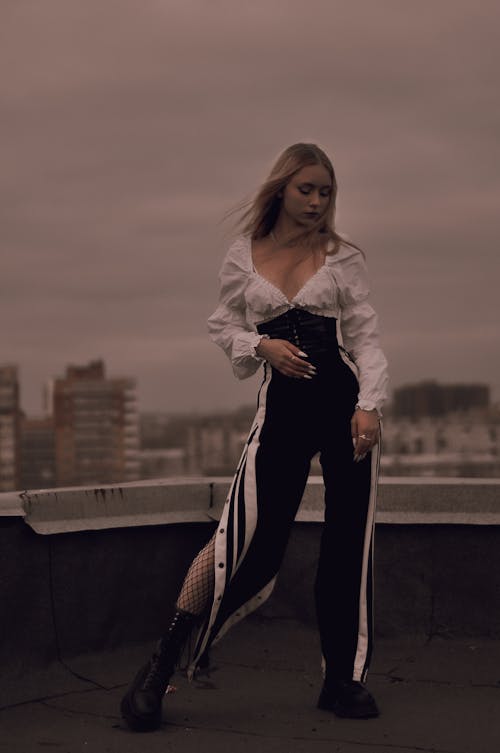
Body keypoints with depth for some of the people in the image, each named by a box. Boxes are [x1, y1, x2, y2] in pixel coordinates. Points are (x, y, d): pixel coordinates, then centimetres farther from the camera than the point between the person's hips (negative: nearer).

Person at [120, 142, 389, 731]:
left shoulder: (343, 257, 6)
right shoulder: (244, 256, 7)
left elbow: (364, 336, 1)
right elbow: (223, 325, 13)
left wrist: (369, 404, -13)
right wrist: (263, 345, -8)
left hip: (344, 398, 1)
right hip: (281, 403, -1)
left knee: (349, 540, 3)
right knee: (248, 539, -12)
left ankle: (344, 678, 17)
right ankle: (162, 665, 1)